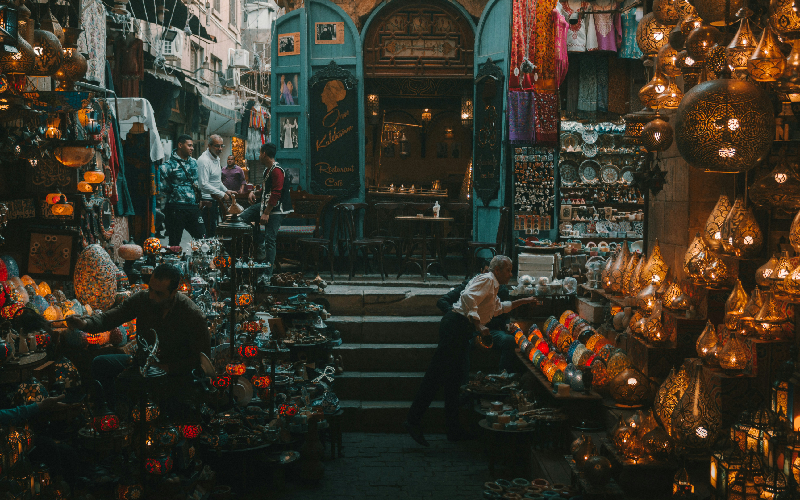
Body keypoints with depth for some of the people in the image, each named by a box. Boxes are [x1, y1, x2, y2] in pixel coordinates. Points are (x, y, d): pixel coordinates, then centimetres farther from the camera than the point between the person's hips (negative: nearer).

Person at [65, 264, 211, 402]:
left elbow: (202, 357, -14)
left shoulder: (193, 316, -22)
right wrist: (85, 323, -33)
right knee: (99, 364, -11)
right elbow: (110, 317, -11)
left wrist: (166, 368, -22)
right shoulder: (142, 298, -10)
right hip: (144, 360, 5)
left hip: (174, 371, -5)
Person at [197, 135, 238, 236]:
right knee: (210, 233, -9)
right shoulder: (204, 160, -18)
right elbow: (203, 184, -24)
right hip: (207, 201, -10)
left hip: (215, 200, 10)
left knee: (214, 230, 13)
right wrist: (222, 194, -20)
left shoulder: (216, 158, 15)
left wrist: (226, 190, 13)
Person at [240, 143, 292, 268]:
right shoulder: (267, 169, 16)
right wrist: (255, 193, 7)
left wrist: (266, 213, -24)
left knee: (269, 238, -13)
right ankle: (260, 244, 9)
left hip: (276, 209, -10)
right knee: (243, 218, 8)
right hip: (266, 205, 10)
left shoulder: (277, 170, -17)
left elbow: (276, 193, -23)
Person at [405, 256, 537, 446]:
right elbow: (468, 297, -22)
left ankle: (454, 430, 13)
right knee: (436, 374, -12)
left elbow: (499, 308, 45)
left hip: (461, 331, 11)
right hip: (456, 326, -11)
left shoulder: (492, 288, 26)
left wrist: (521, 302, 44)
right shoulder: (486, 279, -5)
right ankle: (414, 420, -12)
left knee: (454, 379, 10)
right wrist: (478, 325, -23)